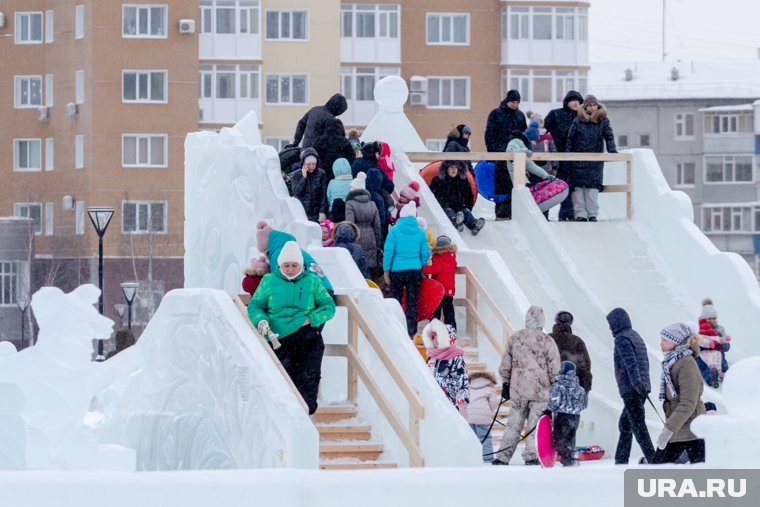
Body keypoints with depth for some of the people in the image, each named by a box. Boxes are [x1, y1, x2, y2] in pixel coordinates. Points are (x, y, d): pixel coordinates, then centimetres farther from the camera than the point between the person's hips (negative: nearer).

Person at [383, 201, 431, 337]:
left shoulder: (395, 230, -7)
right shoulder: (420, 232, 0)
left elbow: (388, 251, -7)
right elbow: (425, 254, 5)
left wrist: (386, 270, 1)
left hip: (397, 270, -2)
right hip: (415, 271, 2)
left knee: (395, 301, 7)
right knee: (412, 303, 7)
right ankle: (411, 332, 5)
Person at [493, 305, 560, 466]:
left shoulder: (514, 339, 5)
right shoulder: (547, 341, -7)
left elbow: (505, 366, 11)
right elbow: (554, 369, -6)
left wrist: (505, 384, 21)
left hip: (517, 390, 4)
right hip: (540, 391, -3)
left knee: (514, 424, 9)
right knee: (536, 424, 1)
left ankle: (502, 458, 8)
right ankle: (531, 457, -4)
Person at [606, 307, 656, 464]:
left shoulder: (621, 338, -8)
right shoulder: (636, 337, 20)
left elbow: (630, 362, -21)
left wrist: (636, 382, -29)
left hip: (630, 389, -10)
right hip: (641, 389, 10)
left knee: (638, 426, -12)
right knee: (624, 425, 17)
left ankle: (652, 459, -20)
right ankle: (621, 461, 21)